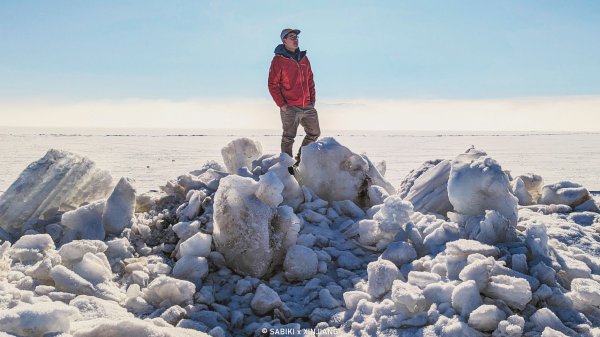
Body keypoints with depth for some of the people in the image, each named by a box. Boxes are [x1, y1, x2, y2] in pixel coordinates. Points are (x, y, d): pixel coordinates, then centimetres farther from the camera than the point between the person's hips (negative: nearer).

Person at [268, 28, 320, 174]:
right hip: (290, 108, -6)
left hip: (308, 107, 6)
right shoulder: (278, 60, -6)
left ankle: (300, 159, 30)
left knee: (314, 133, 13)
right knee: (288, 138, 3)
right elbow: (273, 85, -8)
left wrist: (312, 99, 10)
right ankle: (287, 166, 14)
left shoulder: (303, 58, 12)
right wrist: (281, 104, -12)